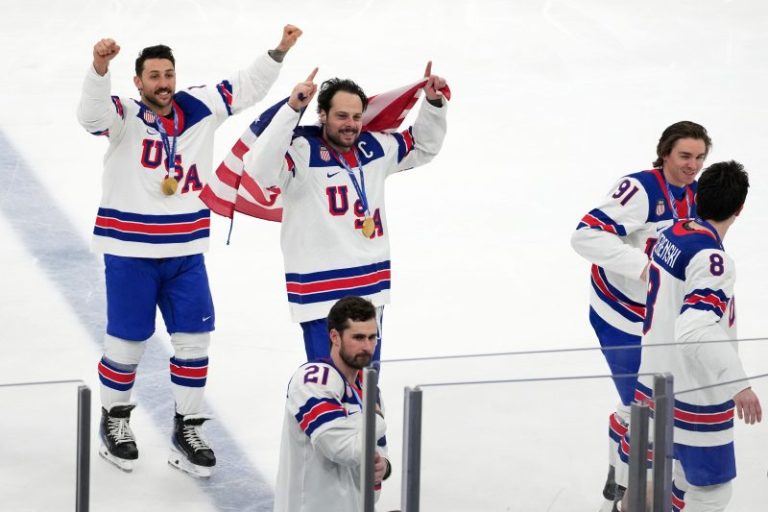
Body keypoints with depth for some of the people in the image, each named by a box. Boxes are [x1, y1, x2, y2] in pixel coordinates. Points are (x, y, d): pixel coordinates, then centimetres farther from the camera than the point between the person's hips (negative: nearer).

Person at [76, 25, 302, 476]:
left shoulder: (199, 107, 1)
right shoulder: (124, 117, -11)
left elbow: (247, 88, 8)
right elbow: (92, 114, -32)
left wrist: (279, 51, -4)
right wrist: (100, 67, -50)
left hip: (186, 251, 4)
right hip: (130, 252, -4)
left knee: (195, 338, 6)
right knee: (128, 342, 5)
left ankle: (187, 430, 19)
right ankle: (115, 422, 26)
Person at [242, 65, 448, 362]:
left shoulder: (374, 148, 6)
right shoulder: (302, 151, -14)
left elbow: (423, 146, 23)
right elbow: (260, 169, -33)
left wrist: (433, 103, 6)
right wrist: (291, 110, -38)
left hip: (370, 290, 7)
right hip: (321, 292, -7)